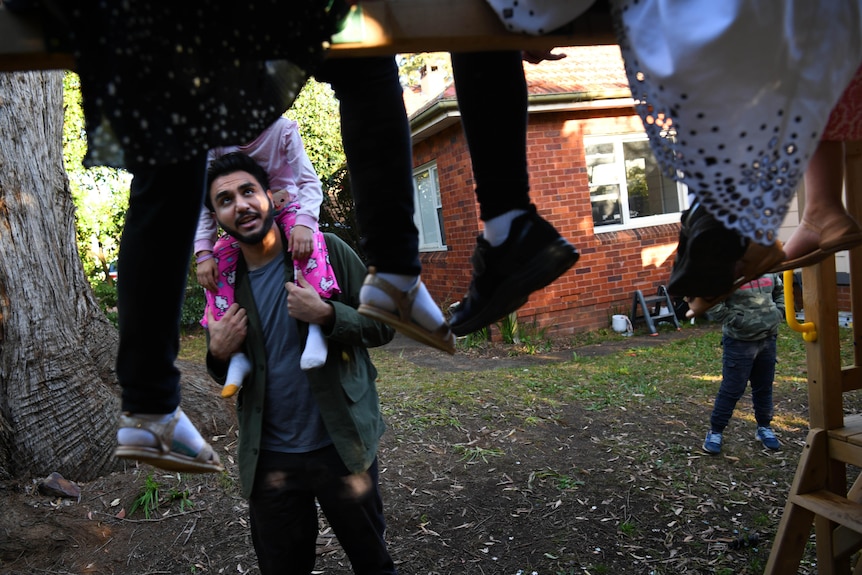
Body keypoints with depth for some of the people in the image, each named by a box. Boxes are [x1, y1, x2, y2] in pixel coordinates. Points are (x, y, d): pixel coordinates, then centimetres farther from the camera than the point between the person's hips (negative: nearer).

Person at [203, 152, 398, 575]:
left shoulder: (326, 250, -7)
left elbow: (383, 326, -6)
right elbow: (226, 375, 14)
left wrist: (326, 315, -23)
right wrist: (219, 354, -9)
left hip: (342, 445, -2)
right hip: (268, 458, 3)